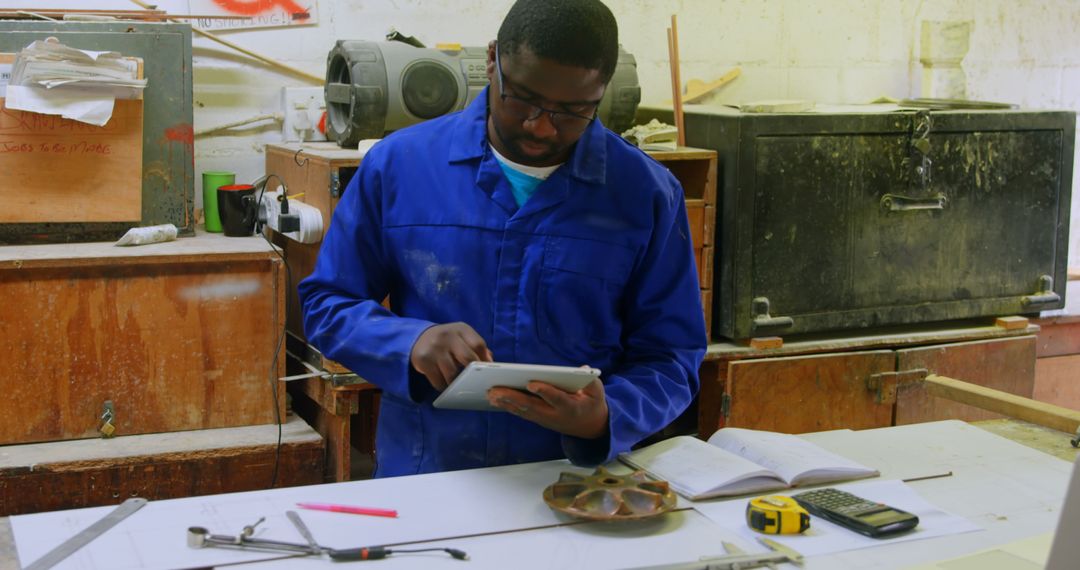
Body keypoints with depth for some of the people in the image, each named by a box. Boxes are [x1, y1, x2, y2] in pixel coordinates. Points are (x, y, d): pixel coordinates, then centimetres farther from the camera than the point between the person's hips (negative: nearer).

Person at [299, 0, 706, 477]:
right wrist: (411, 340, -13)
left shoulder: (648, 194, -1)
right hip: (420, 482, 0)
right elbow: (326, 304, 7)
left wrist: (604, 419, -19)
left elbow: (672, 361, 2)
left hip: (575, 488, 1)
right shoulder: (398, 163, 1)